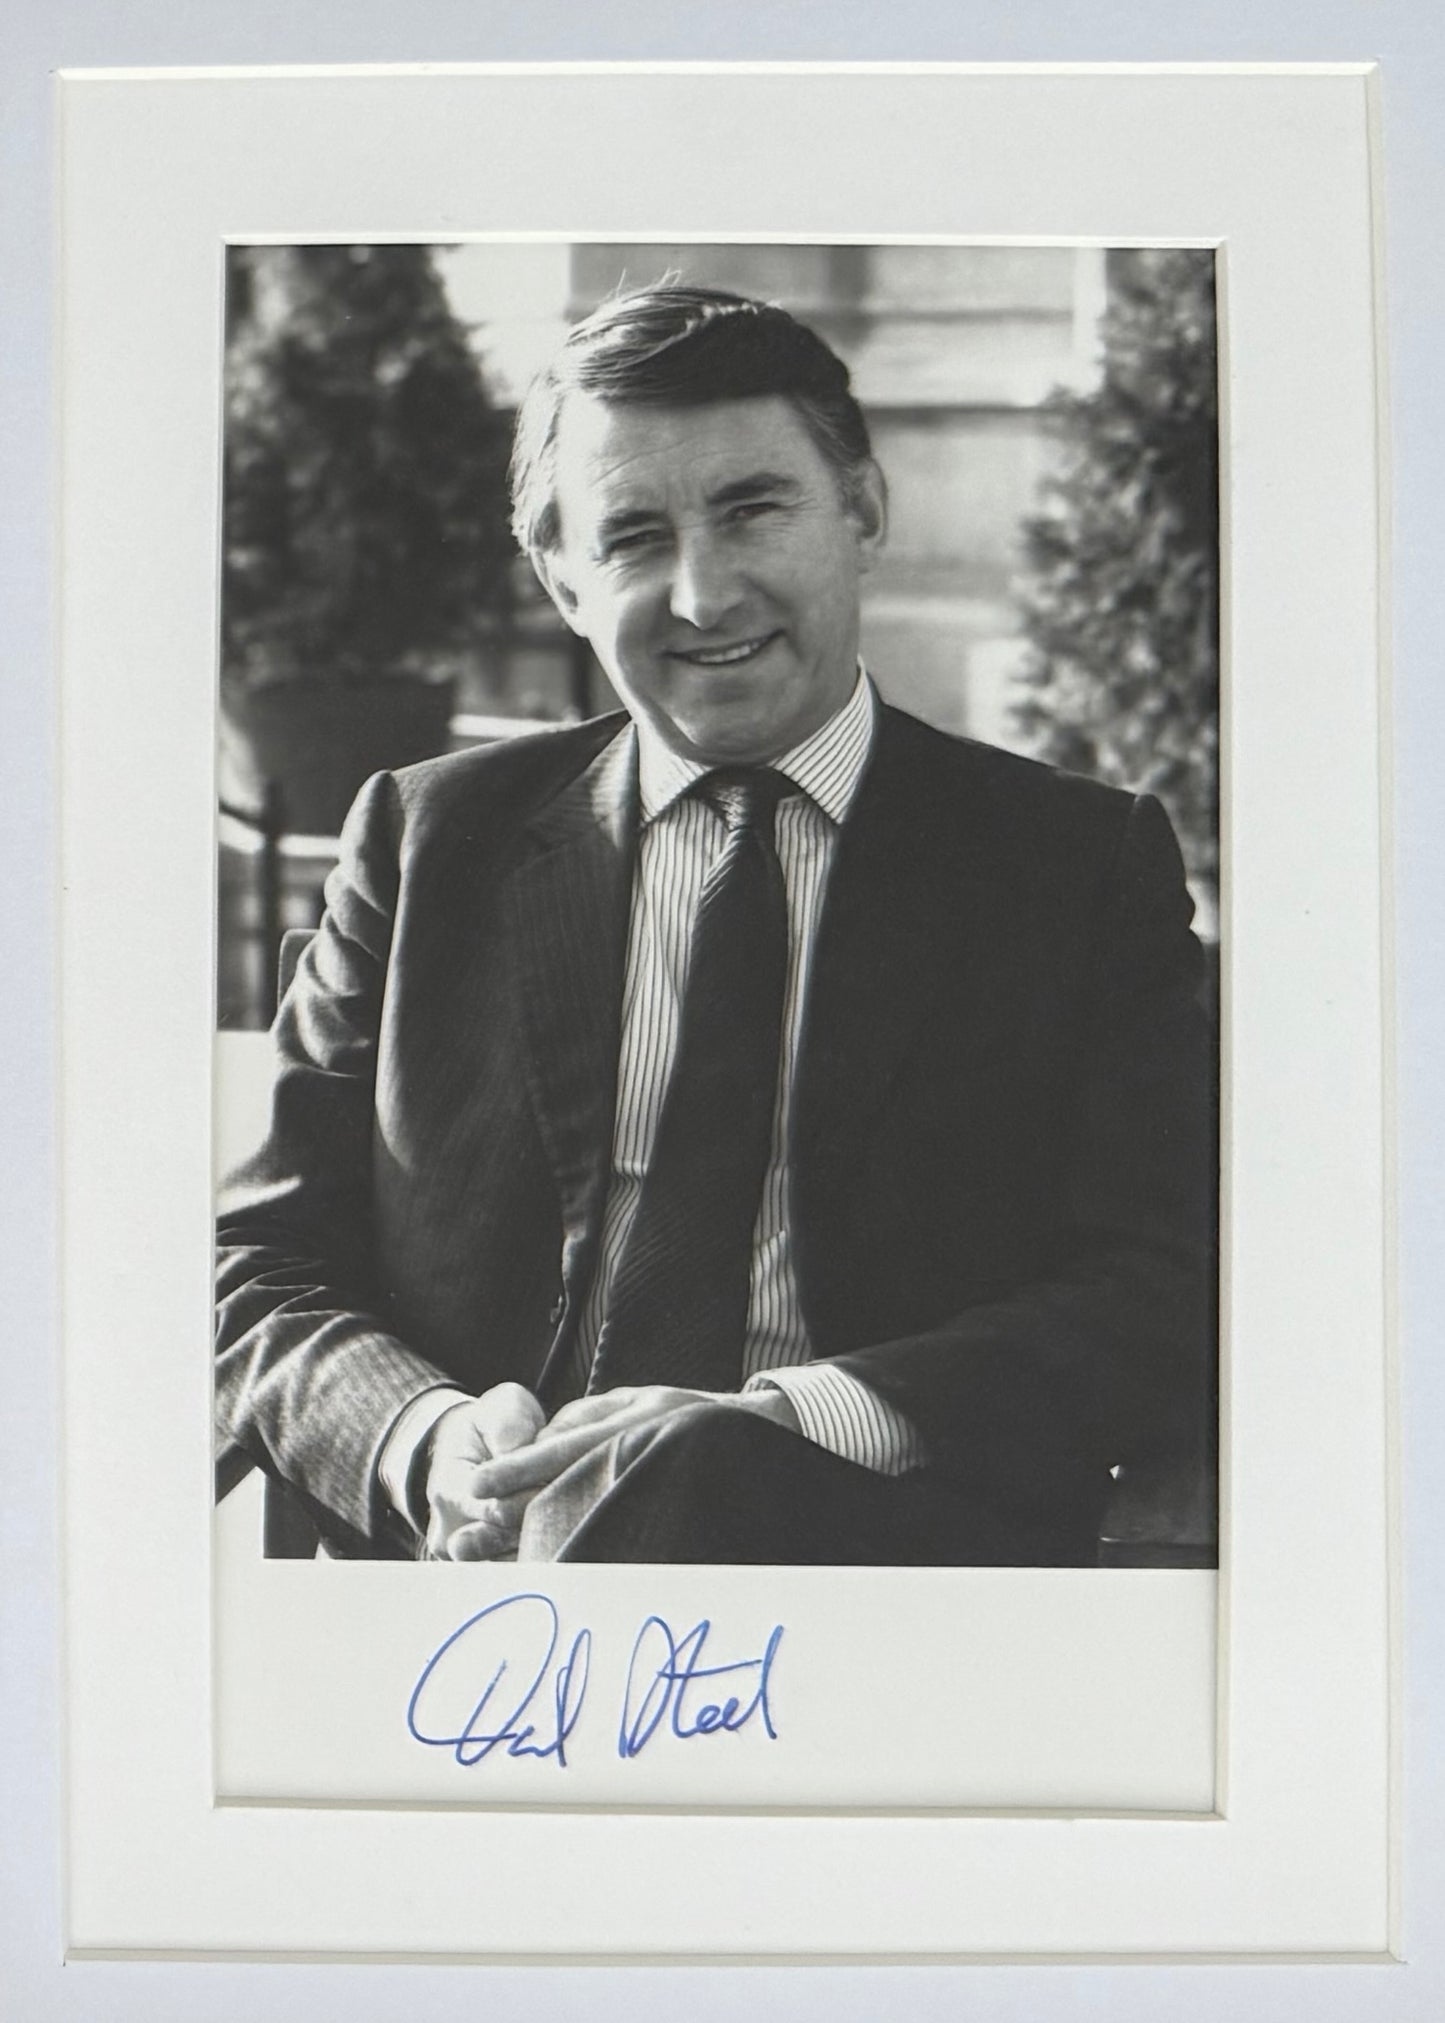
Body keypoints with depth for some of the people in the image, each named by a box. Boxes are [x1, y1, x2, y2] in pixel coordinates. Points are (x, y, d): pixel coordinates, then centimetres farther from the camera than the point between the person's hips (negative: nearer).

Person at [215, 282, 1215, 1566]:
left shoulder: (1080, 867, 10)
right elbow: (263, 1268, 13)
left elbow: (1162, 1311, 0)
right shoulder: (429, 844, 15)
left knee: (684, 1475, -36)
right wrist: (431, 1440, -11)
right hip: (473, 1557, 1)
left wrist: (793, 1423, -17)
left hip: (904, 1537, -1)